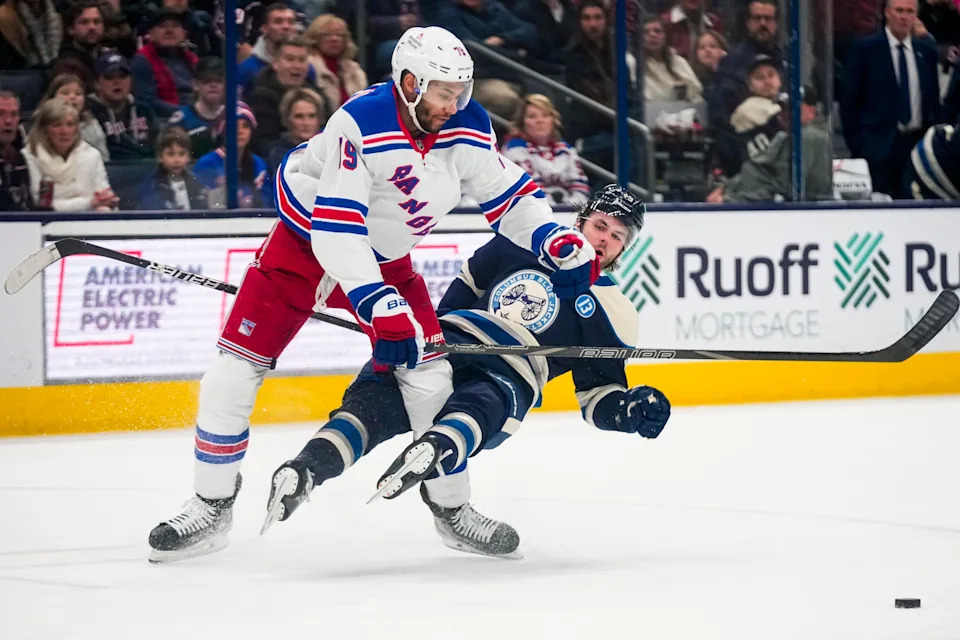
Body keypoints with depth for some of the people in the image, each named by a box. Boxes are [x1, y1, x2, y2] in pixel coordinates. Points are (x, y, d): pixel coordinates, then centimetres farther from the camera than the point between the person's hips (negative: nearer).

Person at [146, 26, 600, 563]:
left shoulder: (468, 128, -14)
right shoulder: (360, 125, -32)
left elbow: (509, 195, -1)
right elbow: (335, 231, -35)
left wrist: (560, 244, -18)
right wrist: (380, 307, -41)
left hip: (386, 260, 4)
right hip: (305, 243, -4)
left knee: (431, 377, -7)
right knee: (233, 374, -9)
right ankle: (212, 509, 5)